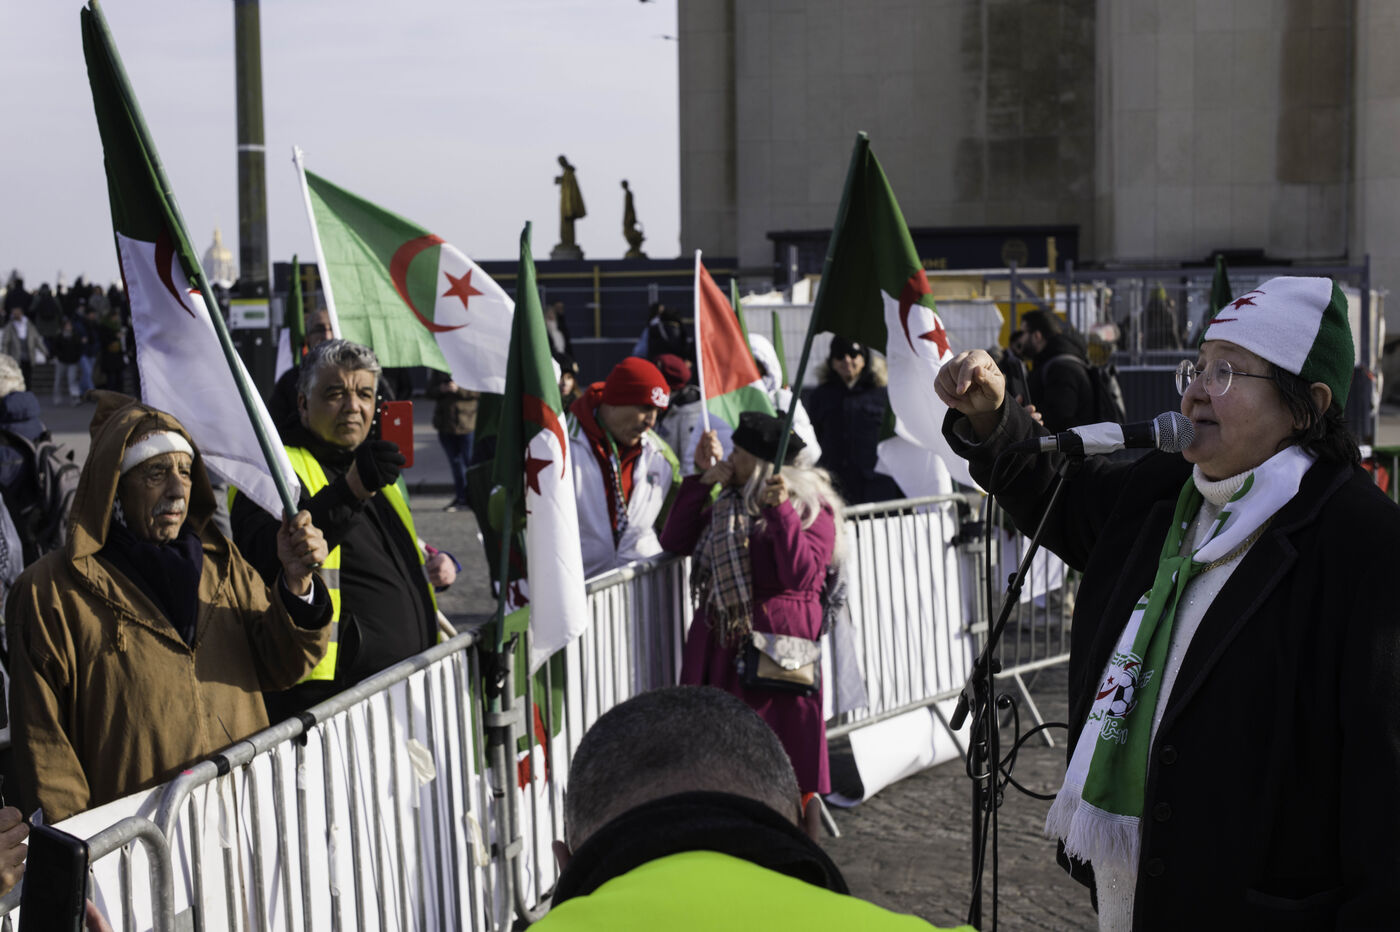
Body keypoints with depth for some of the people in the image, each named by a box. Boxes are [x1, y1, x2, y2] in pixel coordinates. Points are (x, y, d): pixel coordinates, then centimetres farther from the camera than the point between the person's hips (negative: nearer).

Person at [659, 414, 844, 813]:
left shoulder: (811, 506, -2)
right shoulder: (729, 502, 16)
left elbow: (800, 574, -16)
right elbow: (674, 541, 10)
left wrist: (781, 511, -24)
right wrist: (701, 480, 7)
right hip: (720, 643, 6)